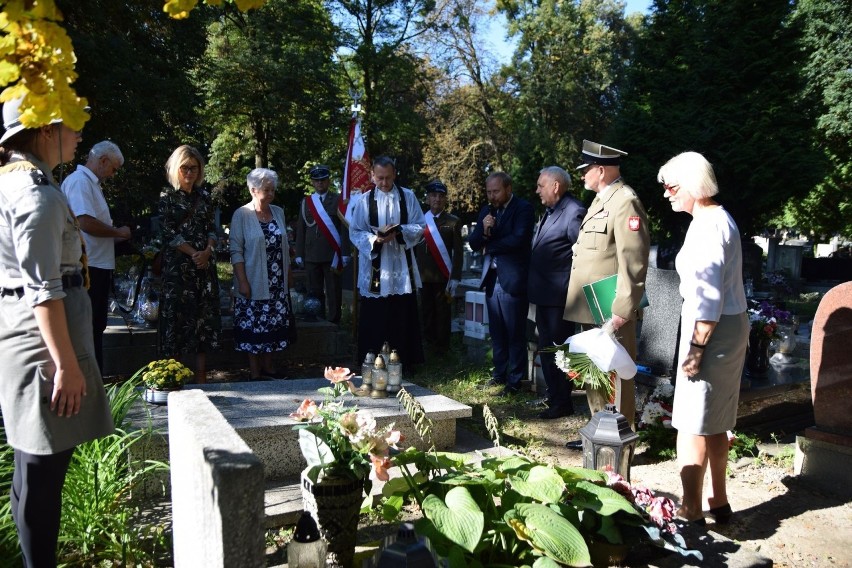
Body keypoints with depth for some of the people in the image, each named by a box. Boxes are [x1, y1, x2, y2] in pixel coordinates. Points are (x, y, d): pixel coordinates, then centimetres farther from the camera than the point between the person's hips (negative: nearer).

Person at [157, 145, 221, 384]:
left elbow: (211, 229, 11)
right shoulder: (167, 197, 1)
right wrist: (193, 253, -13)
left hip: (205, 264, 4)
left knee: (205, 313, 3)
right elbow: (169, 233, -5)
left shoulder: (204, 196, 13)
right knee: (177, 313, -3)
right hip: (178, 265, -4)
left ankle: (201, 375, 9)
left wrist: (207, 251, -8)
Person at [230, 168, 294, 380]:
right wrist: (242, 281, -15)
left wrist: (289, 273, 14)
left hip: (278, 283, 5)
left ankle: (268, 366, 23)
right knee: (254, 326, 1)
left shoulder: (278, 212, 9)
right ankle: (254, 372, 12)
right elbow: (236, 251, -10)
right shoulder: (241, 215, -8)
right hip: (253, 283, -5)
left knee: (274, 324, 10)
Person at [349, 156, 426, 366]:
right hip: (374, 269, -1)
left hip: (402, 268, 1)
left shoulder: (408, 197, 5)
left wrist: (399, 231, -15)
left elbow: (420, 226, 3)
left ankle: (404, 362, 15)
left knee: (403, 317, 5)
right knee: (374, 319, 2)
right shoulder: (365, 200, 2)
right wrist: (375, 239, -18)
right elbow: (355, 232, 1)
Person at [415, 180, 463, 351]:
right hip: (423, 276, 2)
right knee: (427, 313, 10)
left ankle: (442, 349, 15)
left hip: (444, 277, -2)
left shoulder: (453, 221, -1)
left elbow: (458, 252, -3)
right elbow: (413, 248, 8)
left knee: (443, 314, 4)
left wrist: (455, 278, -10)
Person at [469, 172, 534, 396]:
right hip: (492, 278, 6)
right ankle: (500, 374, 24)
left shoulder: (523, 208, -6)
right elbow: (474, 244, 9)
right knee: (496, 332, 12)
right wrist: (484, 230, -13)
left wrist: (490, 246, -5)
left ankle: (515, 380, 7)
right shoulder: (486, 211, 14)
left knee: (515, 333, 0)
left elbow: (519, 239, -19)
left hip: (513, 279, -6)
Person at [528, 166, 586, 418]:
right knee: (546, 348, 17)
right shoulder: (549, 212, 15)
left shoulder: (574, 212, -15)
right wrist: (534, 285, 15)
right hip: (544, 294, 10)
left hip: (559, 296, -10)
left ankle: (562, 403, 12)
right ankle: (553, 395, 30)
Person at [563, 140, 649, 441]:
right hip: (591, 310, 10)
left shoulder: (625, 202, -14)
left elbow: (634, 261, -20)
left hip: (611, 312, -10)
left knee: (615, 376, -1)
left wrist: (623, 310, -22)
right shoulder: (601, 200, 17)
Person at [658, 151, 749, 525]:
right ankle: (719, 502, 31)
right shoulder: (719, 218, 14)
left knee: (693, 424, -2)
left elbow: (709, 295, -23)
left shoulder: (707, 226, -18)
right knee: (715, 423, 18)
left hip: (712, 329, -10)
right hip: (731, 326, 10)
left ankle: (691, 513, 6)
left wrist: (696, 347, -21)